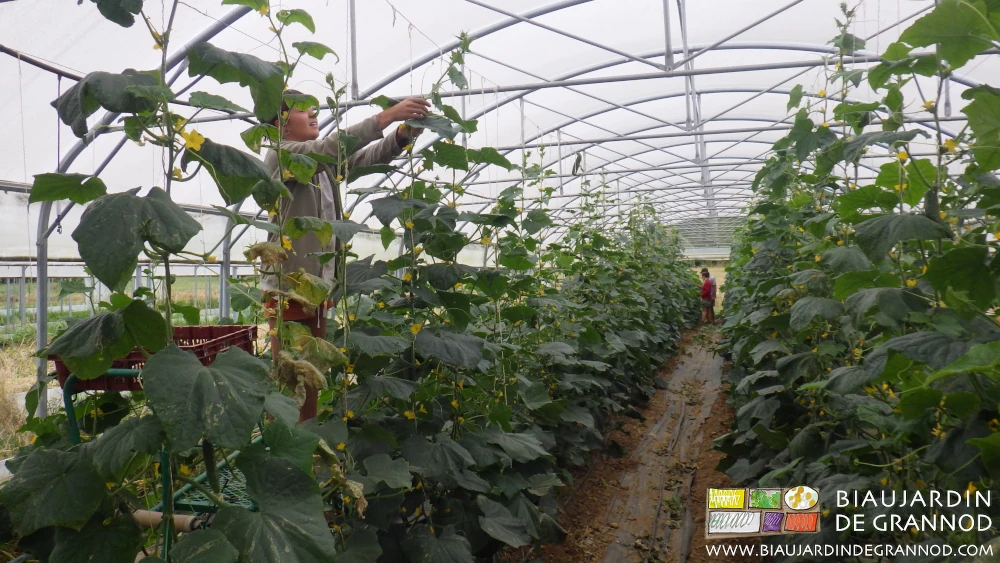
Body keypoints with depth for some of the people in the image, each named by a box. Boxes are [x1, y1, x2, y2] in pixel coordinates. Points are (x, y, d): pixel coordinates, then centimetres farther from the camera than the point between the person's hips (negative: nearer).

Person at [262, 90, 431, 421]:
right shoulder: (281, 155, -9)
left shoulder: (323, 161, 13)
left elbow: (367, 157, 3)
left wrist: (404, 133, -15)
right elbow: (332, 146, -25)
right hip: (288, 283, -8)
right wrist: (386, 117, -29)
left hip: (318, 282, 8)